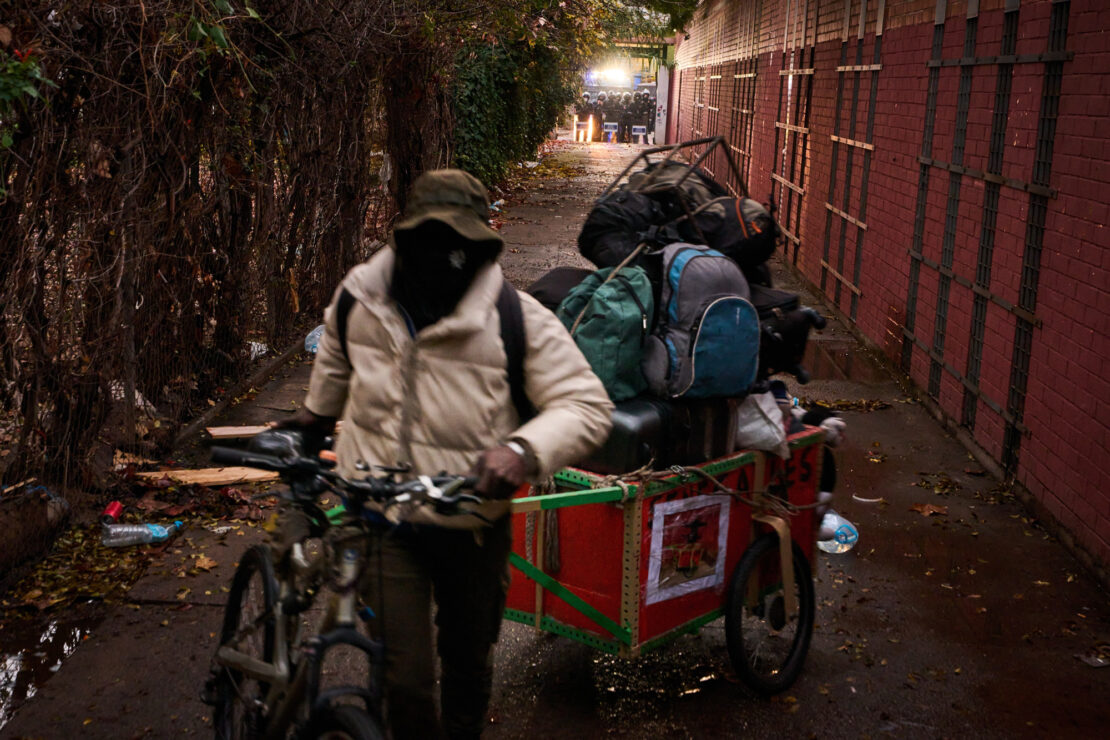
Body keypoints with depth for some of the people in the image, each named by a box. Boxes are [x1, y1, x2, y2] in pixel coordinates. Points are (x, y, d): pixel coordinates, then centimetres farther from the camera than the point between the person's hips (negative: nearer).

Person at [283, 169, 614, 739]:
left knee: (468, 665, 21)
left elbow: (587, 405, -16)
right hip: (383, 518, 1)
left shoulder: (517, 319, -16)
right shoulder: (360, 300, -5)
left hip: (472, 526, 0)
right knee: (404, 679, -3)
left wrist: (525, 449, -34)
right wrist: (315, 416, 34)